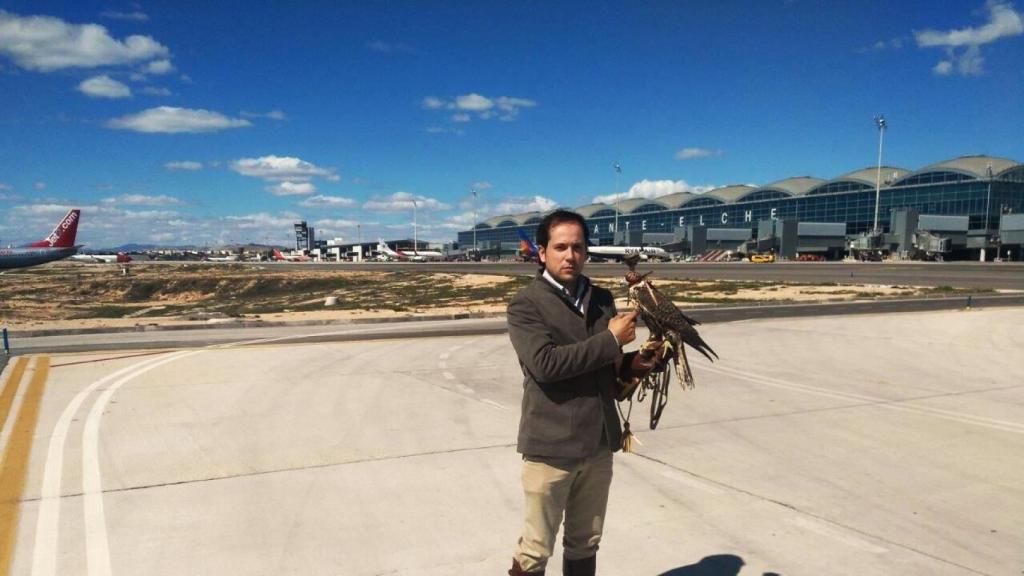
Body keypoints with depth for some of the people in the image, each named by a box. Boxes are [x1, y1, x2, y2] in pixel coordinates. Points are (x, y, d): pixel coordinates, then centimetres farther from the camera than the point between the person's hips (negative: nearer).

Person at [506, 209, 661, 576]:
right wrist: (611, 339, -18)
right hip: (550, 446, -5)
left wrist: (632, 364, -4)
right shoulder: (526, 305, -9)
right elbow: (545, 363, -24)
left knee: (585, 544, 19)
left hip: (599, 443, 6)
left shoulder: (602, 299, 10)